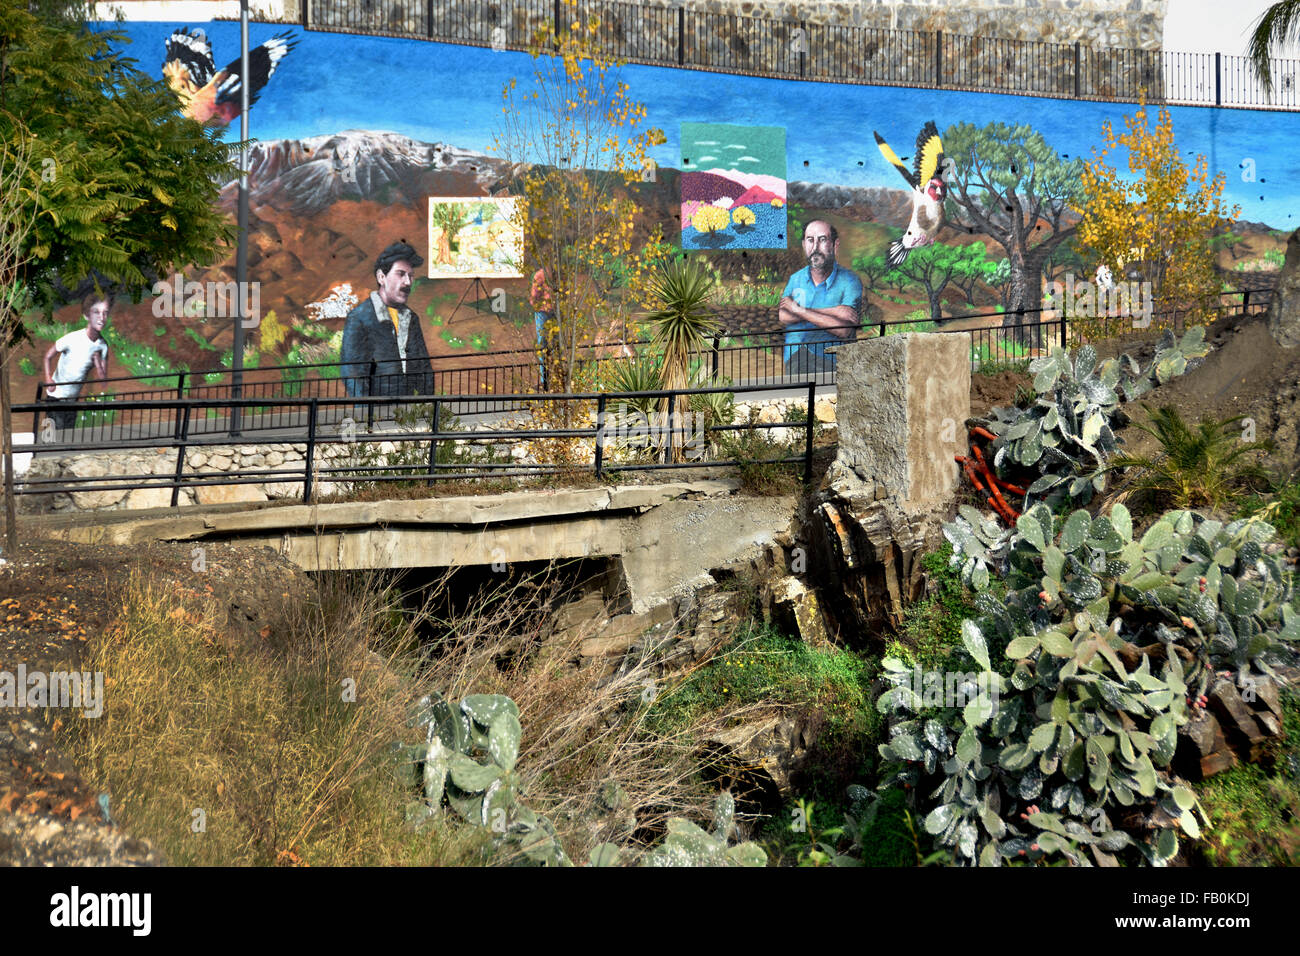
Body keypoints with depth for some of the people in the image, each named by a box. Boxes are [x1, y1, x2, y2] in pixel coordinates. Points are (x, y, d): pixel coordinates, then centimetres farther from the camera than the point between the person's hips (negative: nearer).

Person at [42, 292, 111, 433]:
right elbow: (48, 357, -10)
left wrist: (98, 364, -23)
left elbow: (103, 379, -5)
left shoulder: (102, 346, -8)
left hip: (73, 398, 5)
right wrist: (48, 378, -21)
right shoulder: (72, 339, -22)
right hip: (56, 396, -5)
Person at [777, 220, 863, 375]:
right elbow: (782, 316, -3)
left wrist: (800, 311, -6)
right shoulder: (796, 279, 14)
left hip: (830, 362, -3)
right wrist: (831, 311, -11)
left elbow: (845, 330, -12)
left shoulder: (849, 281, 1)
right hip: (793, 361, 3)